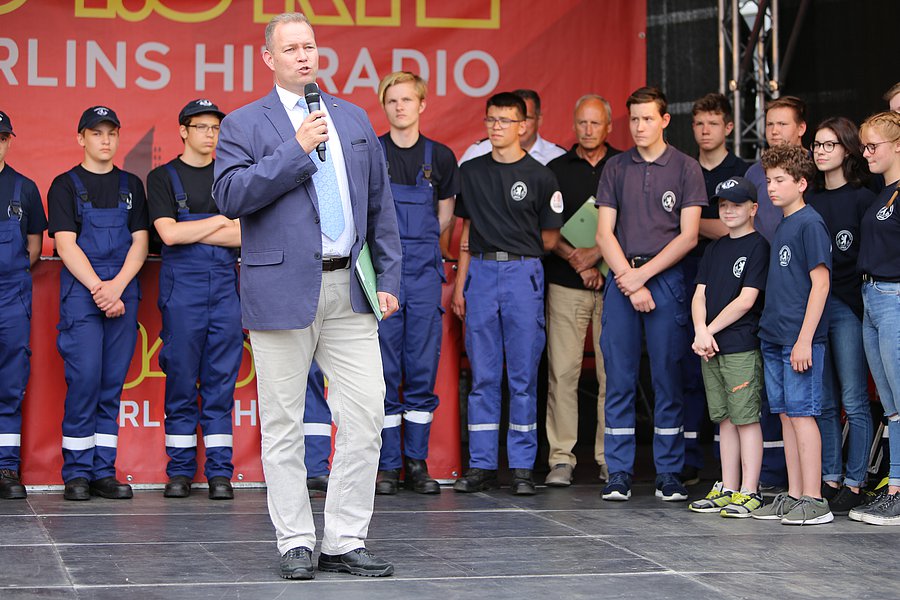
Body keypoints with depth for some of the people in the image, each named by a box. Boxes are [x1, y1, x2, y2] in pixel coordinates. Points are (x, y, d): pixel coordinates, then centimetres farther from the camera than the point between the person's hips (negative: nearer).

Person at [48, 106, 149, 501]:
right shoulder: (66, 185, 6)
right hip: (80, 292, -3)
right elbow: (65, 244, -3)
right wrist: (98, 287, -14)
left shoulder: (130, 185, 16)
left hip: (124, 293, 3)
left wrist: (117, 286, -7)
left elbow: (140, 242, 9)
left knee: (112, 383, 3)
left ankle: (104, 472, 6)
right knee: (84, 378, -10)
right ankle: (77, 473, -3)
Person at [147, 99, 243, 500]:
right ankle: (180, 471, 7)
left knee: (221, 381, 1)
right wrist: (219, 222, -2)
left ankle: (220, 472, 4)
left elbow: (246, 235, 2)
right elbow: (169, 233, -8)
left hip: (226, 286, 2)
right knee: (181, 380, 0)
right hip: (181, 287, -2)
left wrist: (190, 233, -5)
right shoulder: (163, 177, 6)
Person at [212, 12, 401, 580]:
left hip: (350, 291, 4)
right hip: (283, 289, -3)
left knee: (366, 415, -2)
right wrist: (296, 150, -14)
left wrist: (389, 277, 10)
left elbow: (380, 204, 17)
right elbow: (231, 195, -12)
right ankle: (297, 543, 12)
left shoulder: (354, 119, 16)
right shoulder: (244, 124, 3)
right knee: (284, 424, 2)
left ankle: (346, 540, 8)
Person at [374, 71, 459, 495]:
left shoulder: (440, 157, 8)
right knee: (384, 370, 0)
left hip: (424, 270, 2)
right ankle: (387, 465, 6)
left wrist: (416, 247, 11)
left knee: (423, 370, 3)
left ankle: (417, 463, 10)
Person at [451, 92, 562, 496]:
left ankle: (522, 467, 4)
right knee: (482, 376, 4)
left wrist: (514, 247, 8)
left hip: (523, 273, -3)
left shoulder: (539, 176, 2)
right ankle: (481, 466, 8)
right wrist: (459, 285, 8)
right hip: (481, 273, 3)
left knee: (523, 376, -1)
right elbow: (466, 233, 13)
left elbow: (549, 239, 8)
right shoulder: (471, 171, 12)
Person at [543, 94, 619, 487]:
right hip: (565, 284, 0)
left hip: (613, 282, 0)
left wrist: (598, 254, -9)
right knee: (562, 370, -5)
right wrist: (577, 260, -7)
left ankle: (610, 458, 5)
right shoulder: (556, 170, 11)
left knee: (613, 373, -1)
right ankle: (561, 458, -1)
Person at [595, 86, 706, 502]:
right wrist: (628, 278, -7)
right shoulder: (616, 169, 10)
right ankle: (619, 474, 5)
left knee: (668, 379, -1)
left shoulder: (686, 169, 4)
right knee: (619, 379, 1)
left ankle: (669, 475, 4)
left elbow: (688, 237, -2)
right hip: (622, 281, 2)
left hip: (667, 280, -2)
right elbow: (604, 234, 5)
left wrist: (643, 274, -9)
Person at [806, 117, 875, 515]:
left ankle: (854, 483, 2)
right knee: (824, 402, 8)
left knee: (854, 401, -3)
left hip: (849, 306, -6)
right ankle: (830, 479, 14)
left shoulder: (862, 198, -2)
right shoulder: (810, 200, 14)